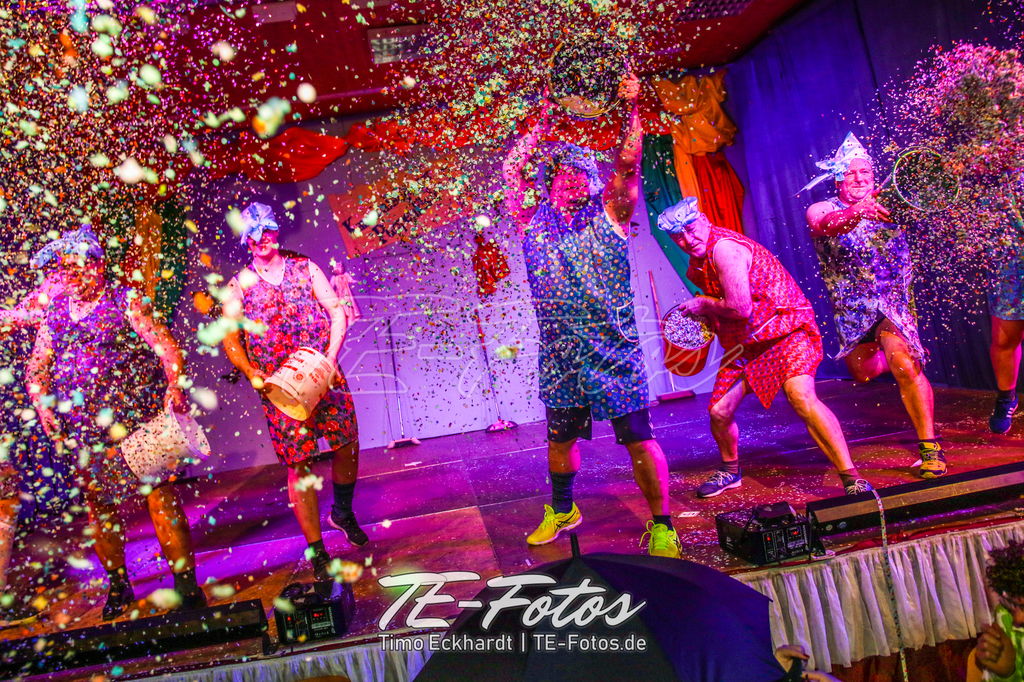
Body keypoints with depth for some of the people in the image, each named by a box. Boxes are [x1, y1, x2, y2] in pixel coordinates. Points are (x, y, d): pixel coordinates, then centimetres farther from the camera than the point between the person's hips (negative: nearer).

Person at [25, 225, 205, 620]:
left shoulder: (124, 302, 0)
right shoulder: (54, 312, 14)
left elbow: (166, 346, -6)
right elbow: (37, 367, 18)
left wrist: (174, 387, -20)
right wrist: (42, 404, 3)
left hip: (136, 417, -5)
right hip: (83, 429, 5)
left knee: (159, 494, -9)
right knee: (98, 503, 10)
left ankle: (185, 582, -2)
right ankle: (118, 584, 26)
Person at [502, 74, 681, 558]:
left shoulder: (608, 214, 4)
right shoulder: (533, 223, 8)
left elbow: (628, 162, -5)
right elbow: (511, 170, 7)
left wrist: (631, 108, -10)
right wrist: (542, 126, 12)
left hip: (613, 349, -2)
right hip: (560, 352, 3)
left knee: (638, 437, -3)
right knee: (559, 437, 15)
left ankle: (662, 526, 11)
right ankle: (562, 510, 38)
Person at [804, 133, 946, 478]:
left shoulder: (887, 204, 2)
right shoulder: (821, 210, -7)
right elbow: (827, 225, -31)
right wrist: (855, 213, -53)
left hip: (894, 301, -1)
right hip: (852, 307, 1)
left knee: (904, 365, -21)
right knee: (864, 373, 13)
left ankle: (929, 447, -10)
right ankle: (885, 349, 50)